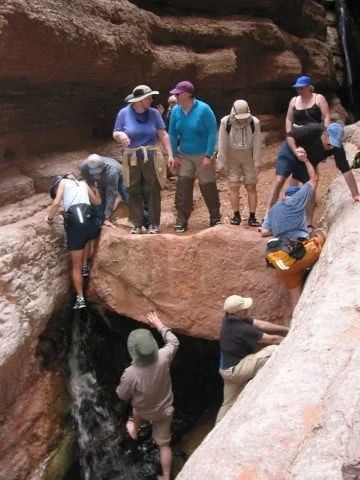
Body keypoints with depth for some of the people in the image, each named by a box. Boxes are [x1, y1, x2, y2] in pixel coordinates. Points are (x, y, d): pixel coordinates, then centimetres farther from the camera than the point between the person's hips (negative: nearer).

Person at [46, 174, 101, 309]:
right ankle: (85, 266, 29)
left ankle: (80, 298, 12)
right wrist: (96, 189, 46)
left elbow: (56, 203, 4)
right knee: (89, 236, 42)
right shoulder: (83, 184, 27)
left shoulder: (62, 182, 17)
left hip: (74, 225, -3)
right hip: (89, 220, 3)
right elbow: (97, 202, 29)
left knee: (76, 266, 12)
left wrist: (50, 217, 19)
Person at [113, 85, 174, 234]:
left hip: (151, 158, 0)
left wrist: (170, 154, -6)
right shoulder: (124, 113, -2)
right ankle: (137, 225, 13)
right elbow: (115, 133, 2)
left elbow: (163, 135, 0)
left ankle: (154, 224, 10)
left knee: (152, 191, 1)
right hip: (132, 159, 1)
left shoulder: (154, 113, -1)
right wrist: (120, 135, -22)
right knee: (134, 192, 4)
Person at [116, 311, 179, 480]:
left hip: (145, 411, -1)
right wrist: (158, 324, 0)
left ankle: (134, 430, 62)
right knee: (164, 444, 20)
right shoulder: (163, 358, -33)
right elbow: (174, 342, -9)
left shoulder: (131, 374, -39)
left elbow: (122, 396, -18)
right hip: (164, 409, 1)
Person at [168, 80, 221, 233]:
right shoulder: (175, 111, -3)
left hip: (203, 156, -3)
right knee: (182, 188, -3)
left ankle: (215, 218, 20)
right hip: (184, 156, 3)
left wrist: (208, 156, -18)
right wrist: (174, 155, -1)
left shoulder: (203, 109, -15)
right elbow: (173, 134, 4)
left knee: (208, 188, 4)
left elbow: (212, 133, -14)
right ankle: (182, 221, 3)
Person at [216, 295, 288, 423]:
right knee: (276, 350, -17)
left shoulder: (231, 319, 0)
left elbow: (261, 324, 4)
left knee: (229, 403, 22)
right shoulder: (243, 329, -26)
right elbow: (273, 339, -16)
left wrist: (287, 330, 6)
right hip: (235, 369, -9)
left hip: (227, 369, 9)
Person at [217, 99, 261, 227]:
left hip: (248, 159, 1)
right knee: (234, 187, -1)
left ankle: (252, 217, 5)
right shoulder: (225, 122, -17)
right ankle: (236, 216, 10)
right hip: (232, 160, 0)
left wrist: (257, 163, -6)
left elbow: (256, 144, -8)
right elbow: (222, 144, -11)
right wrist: (221, 163, -7)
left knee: (251, 187, 0)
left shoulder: (254, 122, -16)